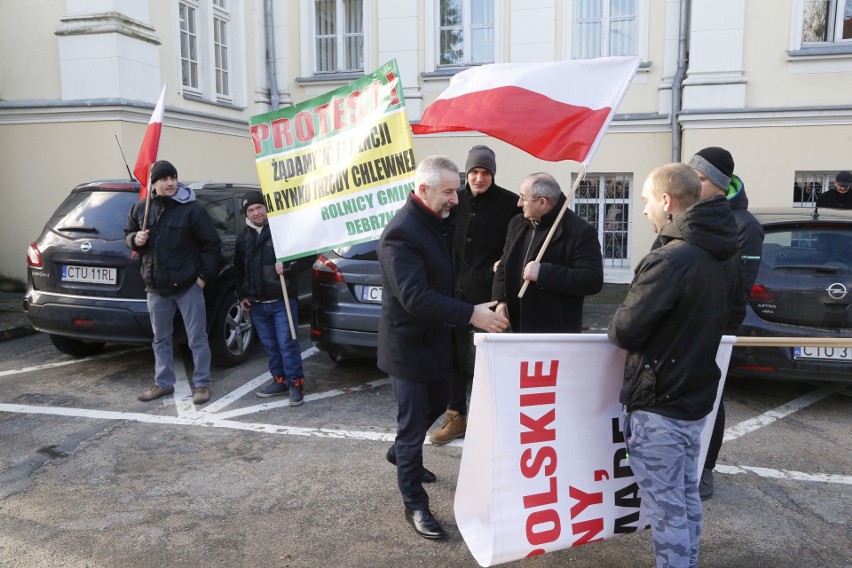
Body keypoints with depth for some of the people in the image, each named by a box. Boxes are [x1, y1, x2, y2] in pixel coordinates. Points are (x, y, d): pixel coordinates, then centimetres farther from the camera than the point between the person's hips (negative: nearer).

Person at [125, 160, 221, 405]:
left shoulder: (191, 209, -8)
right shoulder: (140, 209, 6)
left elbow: (211, 243, -6)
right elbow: (128, 234, 19)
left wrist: (204, 275, -10)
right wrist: (135, 239, -5)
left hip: (188, 286, -4)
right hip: (156, 287, 5)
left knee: (197, 338, 2)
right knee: (161, 339, 15)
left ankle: (202, 384, 13)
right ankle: (163, 383, 29)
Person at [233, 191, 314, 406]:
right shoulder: (243, 237, 11)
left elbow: (308, 256, -6)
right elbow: (238, 269, 22)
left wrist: (288, 267, -20)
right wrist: (241, 295, 14)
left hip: (282, 300, -6)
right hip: (257, 303, 6)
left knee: (287, 343, -5)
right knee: (270, 345, 13)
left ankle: (295, 383, 4)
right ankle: (280, 380, 25)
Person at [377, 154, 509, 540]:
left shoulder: (439, 222, 3)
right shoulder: (401, 233, -26)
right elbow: (415, 298, -34)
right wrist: (471, 315, -37)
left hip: (435, 337, 9)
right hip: (409, 345, -9)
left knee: (438, 403, 24)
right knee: (413, 423, 3)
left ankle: (400, 452, 49)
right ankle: (415, 506, 19)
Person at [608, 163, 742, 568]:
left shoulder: (670, 259, -24)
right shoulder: (723, 256, 6)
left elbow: (625, 331, -22)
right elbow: (729, 311, 20)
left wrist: (616, 326, -1)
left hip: (659, 404, -9)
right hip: (696, 395, 9)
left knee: (666, 509, 3)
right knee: (686, 498, 21)